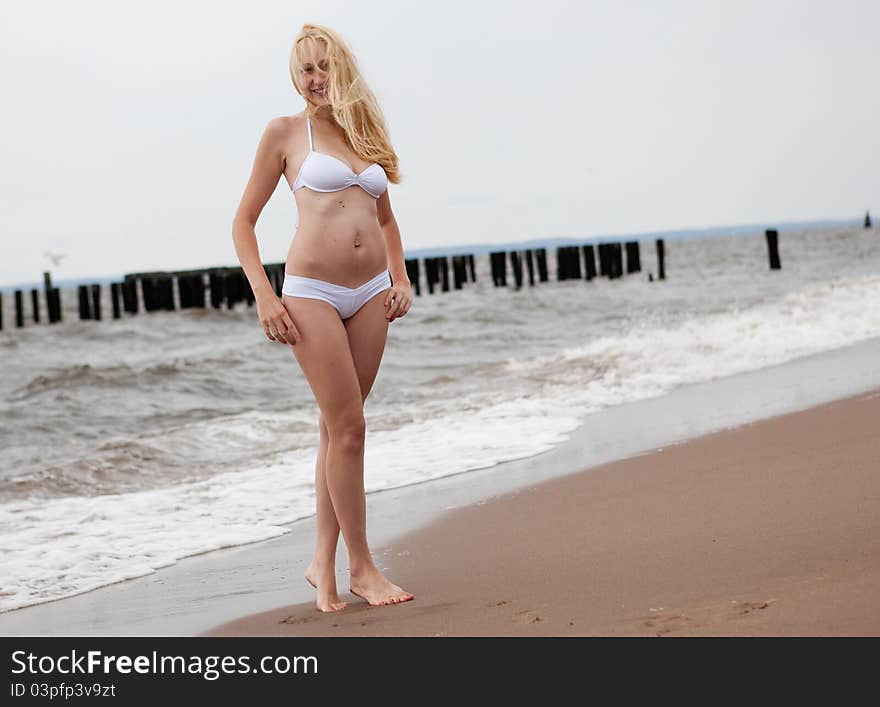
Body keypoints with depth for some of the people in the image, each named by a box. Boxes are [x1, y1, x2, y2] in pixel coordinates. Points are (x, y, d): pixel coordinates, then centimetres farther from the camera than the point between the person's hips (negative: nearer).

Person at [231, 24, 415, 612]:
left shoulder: (365, 133, 15)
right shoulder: (286, 132, 2)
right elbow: (244, 221, 3)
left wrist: (401, 278, 13)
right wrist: (264, 296, -8)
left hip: (370, 295, 5)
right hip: (312, 293, -5)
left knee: (338, 428, 8)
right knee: (348, 427, -7)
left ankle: (323, 562, 15)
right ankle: (362, 567, 2)